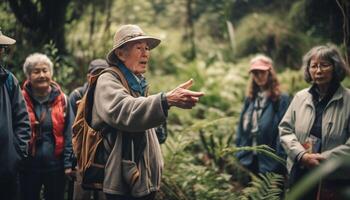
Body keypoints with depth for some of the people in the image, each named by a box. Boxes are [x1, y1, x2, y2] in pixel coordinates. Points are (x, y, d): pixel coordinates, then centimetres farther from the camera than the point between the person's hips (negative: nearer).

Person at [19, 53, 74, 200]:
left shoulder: (61, 99, 2)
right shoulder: (21, 100, -4)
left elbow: (69, 134, 1)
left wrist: (68, 163, -5)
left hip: (56, 166, 1)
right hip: (28, 166, -1)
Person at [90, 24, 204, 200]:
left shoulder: (139, 83, 16)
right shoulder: (108, 81, -10)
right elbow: (124, 111, -31)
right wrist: (167, 100, -45)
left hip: (144, 179, 8)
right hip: (123, 183, -8)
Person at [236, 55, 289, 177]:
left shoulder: (281, 100, -8)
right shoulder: (249, 99, 11)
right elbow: (241, 129, 12)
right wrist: (240, 155, 5)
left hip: (270, 162, -6)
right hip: (249, 161, 6)